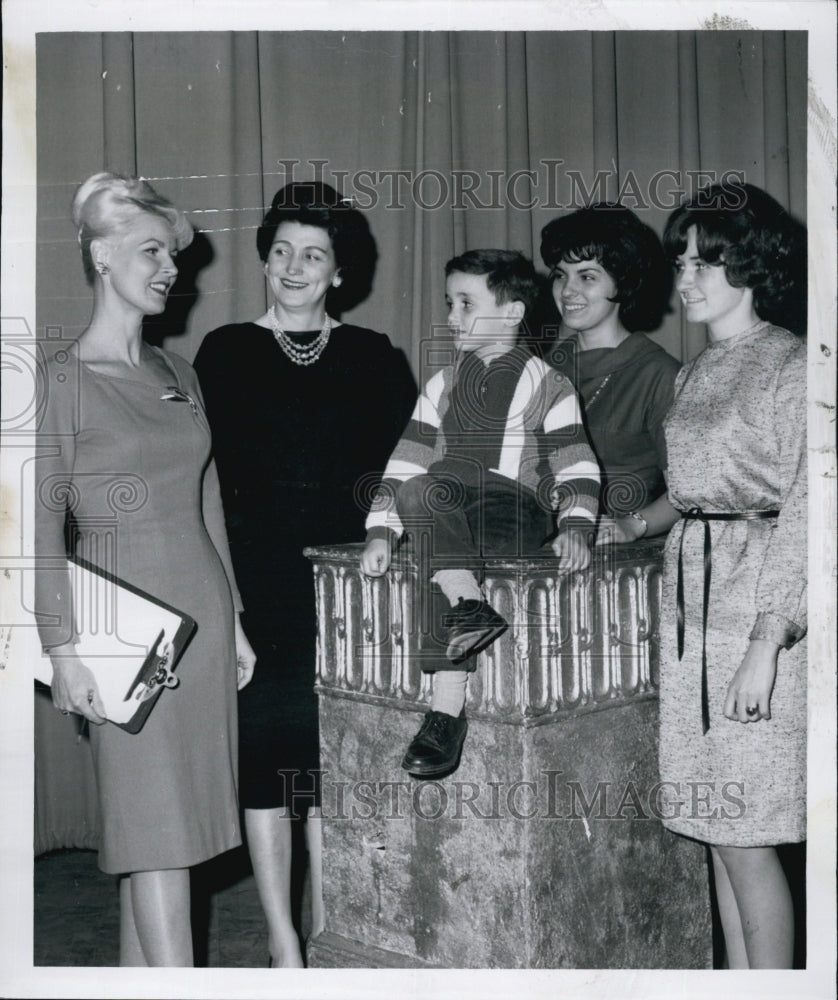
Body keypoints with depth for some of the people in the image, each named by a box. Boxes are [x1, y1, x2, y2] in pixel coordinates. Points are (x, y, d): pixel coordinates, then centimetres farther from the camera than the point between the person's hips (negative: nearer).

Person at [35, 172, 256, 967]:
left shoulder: (177, 373, 12)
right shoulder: (63, 379, -6)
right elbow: (42, 522, -9)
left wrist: (231, 618, 16)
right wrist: (62, 646, -15)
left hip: (202, 605, 6)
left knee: (179, 808, 9)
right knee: (158, 823, -5)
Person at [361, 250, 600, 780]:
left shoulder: (547, 386, 8)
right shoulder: (442, 386, 19)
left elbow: (577, 467, 2)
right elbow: (406, 463, 11)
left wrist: (575, 525, -15)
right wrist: (381, 531, -1)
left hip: (518, 513, -4)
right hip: (445, 516, 5)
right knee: (421, 493, -31)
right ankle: (469, 607, -38)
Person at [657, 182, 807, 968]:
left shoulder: (791, 367, -7)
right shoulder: (696, 374, 16)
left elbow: (802, 513, -13)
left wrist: (768, 641, -18)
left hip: (756, 608, -7)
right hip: (688, 600, 7)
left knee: (746, 835, -4)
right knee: (717, 826, 11)